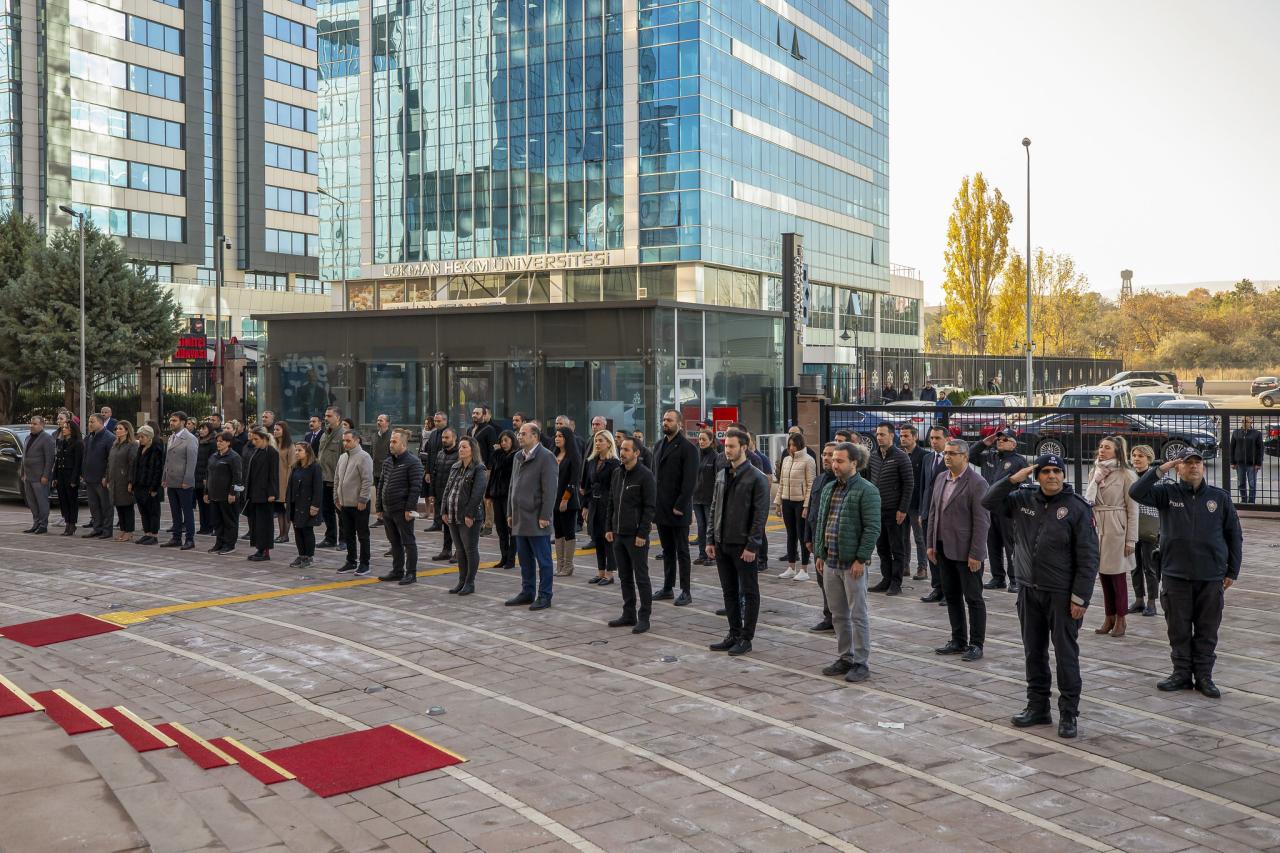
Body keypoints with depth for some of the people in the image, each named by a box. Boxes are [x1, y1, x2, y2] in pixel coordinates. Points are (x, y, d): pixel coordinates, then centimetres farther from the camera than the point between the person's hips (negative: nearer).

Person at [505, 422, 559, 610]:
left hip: (536, 519, -8)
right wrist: (510, 512, 17)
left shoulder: (546, 457, -11)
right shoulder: (518, 457, 15)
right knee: (524, 558, 14)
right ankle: (527, 592, 24)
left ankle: (544, 596, 7)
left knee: (543, 559, 1)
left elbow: (549, 489, -15)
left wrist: (545, 516, -18)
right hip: (520, 518, 8)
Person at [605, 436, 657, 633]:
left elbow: (650, 507, -12)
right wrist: (609, 528, 10)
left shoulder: (645, 475, -10)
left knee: (641, 578, 0)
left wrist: (642, 533, -16)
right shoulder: (616, 472, 11)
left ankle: (644, 617, 6)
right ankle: (629, 614, 21)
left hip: (636, 536, -7)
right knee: (625, 577, 13)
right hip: (618, 534, 7)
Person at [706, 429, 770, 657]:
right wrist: (711, 539, 8)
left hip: (743, 545, -7)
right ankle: (733, 634, 23)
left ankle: (746, 638, 10)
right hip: (722, 544, 7)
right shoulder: (721, 475, 11)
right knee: (729, 591, 13)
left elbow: (760, 514, -12)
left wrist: (752, 546, -16)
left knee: (749, 593, 4)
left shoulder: (756, 478, -9)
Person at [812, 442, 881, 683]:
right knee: (838, 615, 14)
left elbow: (872, 528, -15)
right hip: (830, 562, 7)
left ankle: (861, 663, 10)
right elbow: (820, 523, 17)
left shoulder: (867, 491, -10)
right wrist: (819, 554, 11)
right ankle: (844, 658, 25)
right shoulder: (828, 489, 13)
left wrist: (861, 559, -18)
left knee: (858, 615, 2)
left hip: (852, 563, -7)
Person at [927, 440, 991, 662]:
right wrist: (931, 544, 10)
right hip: (944, 549, 7)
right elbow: (933, 512, 14)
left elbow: (981, 521, -15)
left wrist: (975, 554, -18)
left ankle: (976, 645, 11)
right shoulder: (941, 478, 10)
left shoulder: (977, 483, -13)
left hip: (966, 551, -7)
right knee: (951, 596, 14)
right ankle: (958, 641, 24)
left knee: (973, 599, 3)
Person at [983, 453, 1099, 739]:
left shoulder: (1077, 508, -10)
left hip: (1062, 595, -5)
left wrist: (1080, 597, -14)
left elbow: (1088, 557, -10)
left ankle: (1068, 714, 12)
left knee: (1066, 655, 2)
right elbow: (989, 501, 6)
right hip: (1029, 591, 5)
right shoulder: (1023, 500, 5)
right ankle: (1037, 707, 24)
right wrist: (1013, 479, -6)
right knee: (1033, 652, 13)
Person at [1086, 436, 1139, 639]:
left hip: (1117, 530, -5)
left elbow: (1132, 509, -7)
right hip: (1097, 529, 5)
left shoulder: (1126, 475, -7)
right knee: (1103, 575, 10)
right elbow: (1087, 501, 12)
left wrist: (1131, 539, -9)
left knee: (1118, 576, 3)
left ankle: (1120, 620, 14)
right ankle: (1109, 618, 21)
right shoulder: (1095, 474, 10)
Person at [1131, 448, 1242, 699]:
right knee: (1178, 629, 7)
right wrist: (1160, 470, -17)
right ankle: (1182, 673, 18)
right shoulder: (1167, 493, 2)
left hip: (1211, 577, 0)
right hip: (1175, 575, 0)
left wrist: (1232, 571, 7)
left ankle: (1204, 675, 17)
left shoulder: (1220, 497, 4)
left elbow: (1234, 535, 9)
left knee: (1207, 631, 6)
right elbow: (1136, 492, -13)